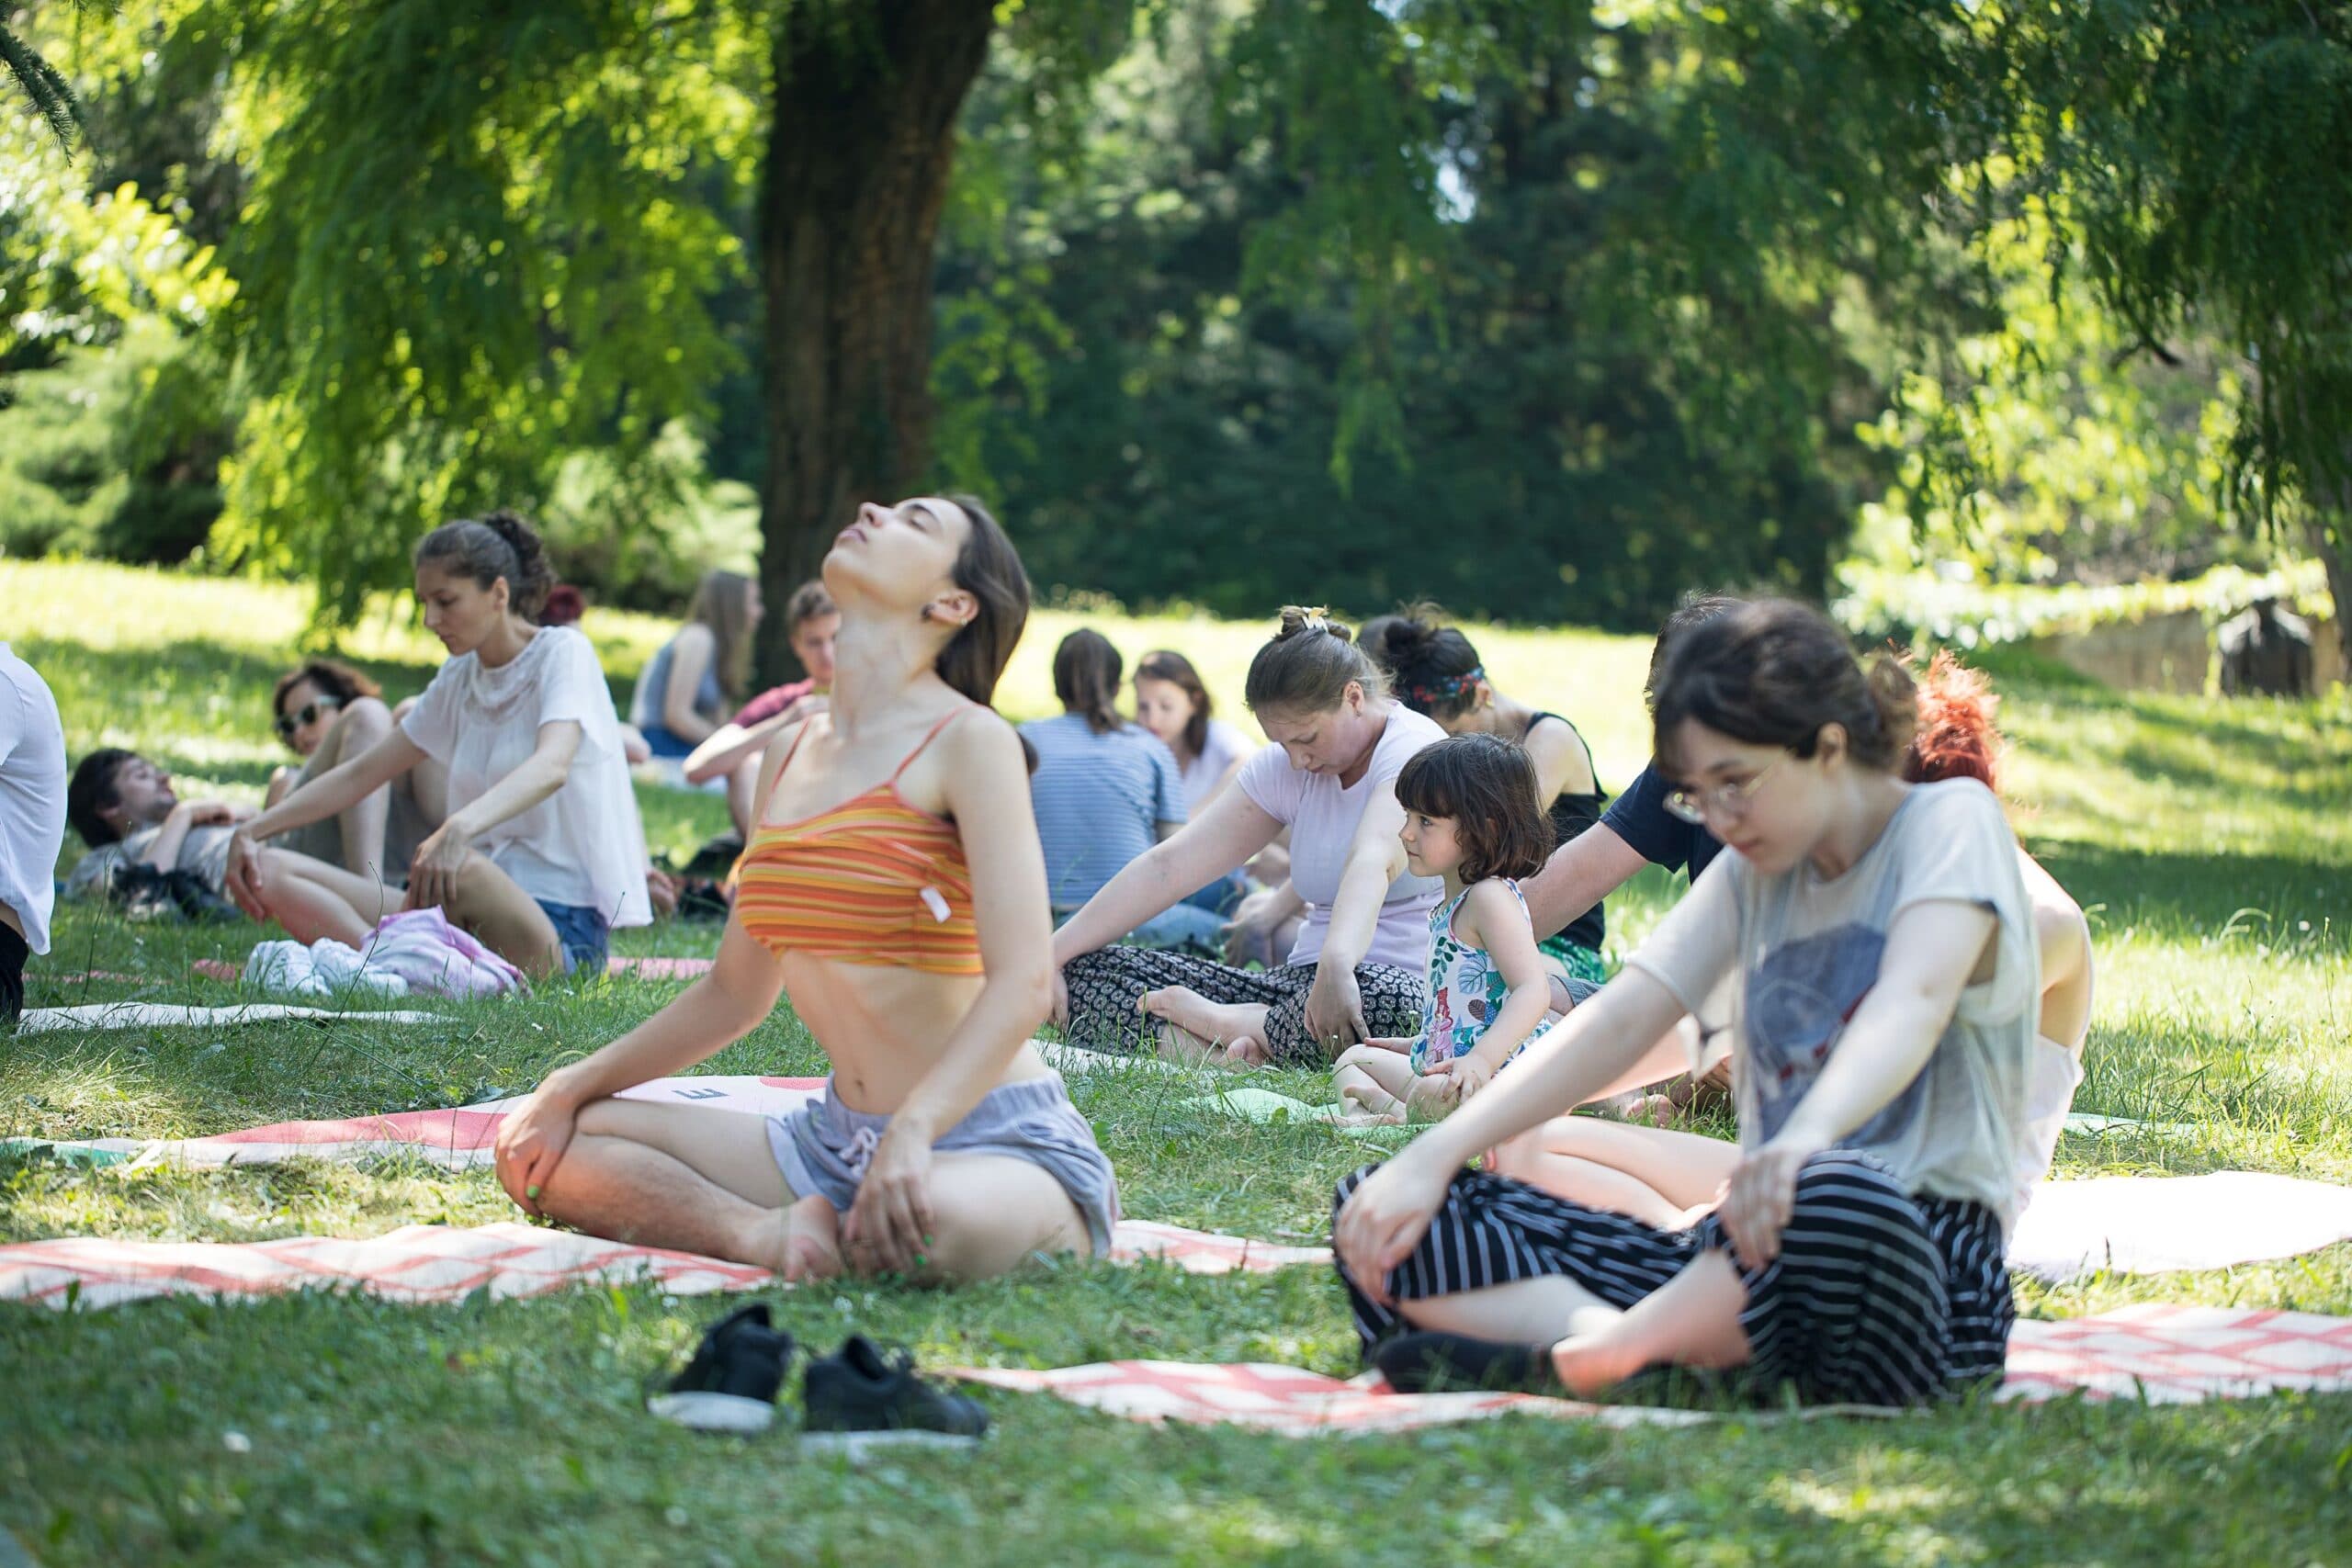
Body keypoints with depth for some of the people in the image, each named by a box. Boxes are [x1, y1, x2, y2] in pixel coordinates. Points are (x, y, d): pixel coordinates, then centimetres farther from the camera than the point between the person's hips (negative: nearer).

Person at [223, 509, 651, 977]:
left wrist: (459, 829, -45)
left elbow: (551, 767, -27)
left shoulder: (562, 653, -7)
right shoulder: (460, 679, 16)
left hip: (563, 930, -7)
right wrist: (252, 830, 3)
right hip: (482, 912, 7)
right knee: (267, 873, -10)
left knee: (461, 867, -41)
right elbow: (361, 774, 17)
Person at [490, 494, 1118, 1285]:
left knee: (944, 1225, -42)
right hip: (836, 1136, 7)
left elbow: (1023, 984, -21)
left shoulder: (967, 742, -10)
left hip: (998, 1140, -7)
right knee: (541, 1149, 0)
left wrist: (911, 1137, -35)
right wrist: (570, 1089, 11)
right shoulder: (790, 753, 12)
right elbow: (735, 995, 19)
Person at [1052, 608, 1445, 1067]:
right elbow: (1166, 866, 4)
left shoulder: (1413, 750, -12)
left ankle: (1213, 1020, -20)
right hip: (1301, 980, 7)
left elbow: (1373, 862, -33)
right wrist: (1051, 956, -4)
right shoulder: (1283, 768, 9)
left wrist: (1336, 965, -52)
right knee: (1084, 970, -5)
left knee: (1383, 999, -46)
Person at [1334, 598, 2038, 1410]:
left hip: (1924, 1252, -7)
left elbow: (1913, 1001, -21)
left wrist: (1805, 1140, -42)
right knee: (1384, 1219, -7)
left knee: (1835, 1203, -45)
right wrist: (1430, 1158, -7)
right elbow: (1620, 1022, 7)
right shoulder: (1752, 876, 19)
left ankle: (1576, 1359, -25)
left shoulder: (1952, 820, -1)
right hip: (1746, 1252, 7)